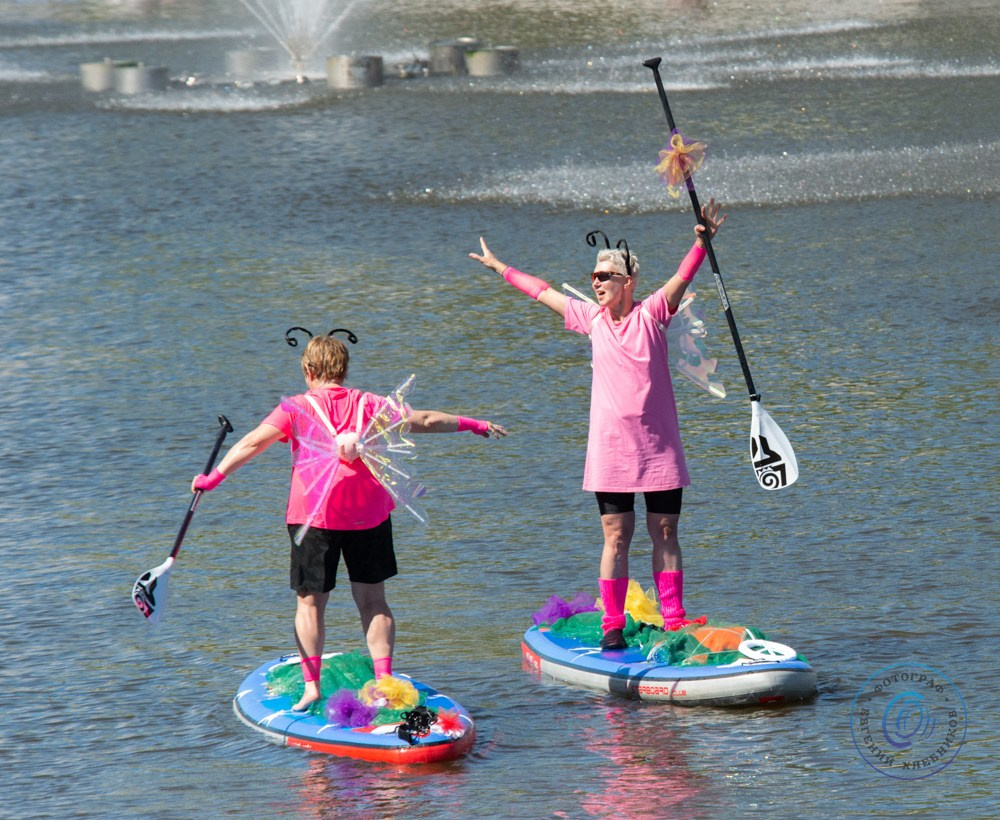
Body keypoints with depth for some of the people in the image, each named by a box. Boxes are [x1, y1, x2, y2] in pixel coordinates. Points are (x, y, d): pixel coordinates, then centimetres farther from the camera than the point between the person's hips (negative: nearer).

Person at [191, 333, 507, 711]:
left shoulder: (297, 409, -3)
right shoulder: (369, 405, 4)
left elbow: (253, 442, -13)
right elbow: (425, 420, 9)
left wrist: (216, 476, -13)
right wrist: (470, 424, 21)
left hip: (314, 517, -2)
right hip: (368, 516, 2)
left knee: (310, 603, 5)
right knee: (372, 602, 10)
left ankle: (311, 686, -1)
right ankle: (384, 679, 3)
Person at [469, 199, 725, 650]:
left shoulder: (651, 313, -1)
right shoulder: (591, 318, 8)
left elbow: (683, 277, -14)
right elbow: (543, 292, 19)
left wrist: (702, 243, -31)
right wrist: (500, 268, 29)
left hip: (658, 447, -2)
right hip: (610, 448, 2)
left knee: (665, 533, 2)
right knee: (616, 536, 0)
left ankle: (674, 621, 5)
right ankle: (612, 625, 2)